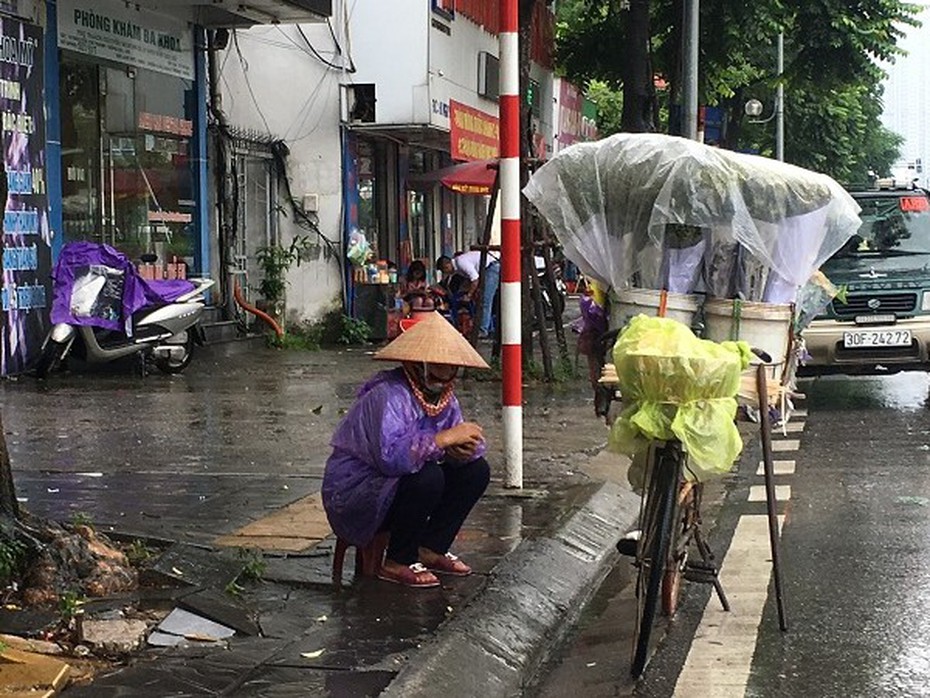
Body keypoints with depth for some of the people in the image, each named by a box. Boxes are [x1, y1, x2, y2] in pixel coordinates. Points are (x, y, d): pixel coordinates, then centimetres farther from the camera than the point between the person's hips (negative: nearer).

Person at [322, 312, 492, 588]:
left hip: (397, 488, 9)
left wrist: (463, 449, -22)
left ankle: (432, 549, 7)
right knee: (427, 477, -33)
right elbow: (390, 454, -40)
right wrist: (444, 438, -37)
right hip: (352, 497, -9)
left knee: (476, 469, 0)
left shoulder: (445, 395, 3)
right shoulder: (389, 395, -25)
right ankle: (398, 563, -14)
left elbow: (472, 445, 3)